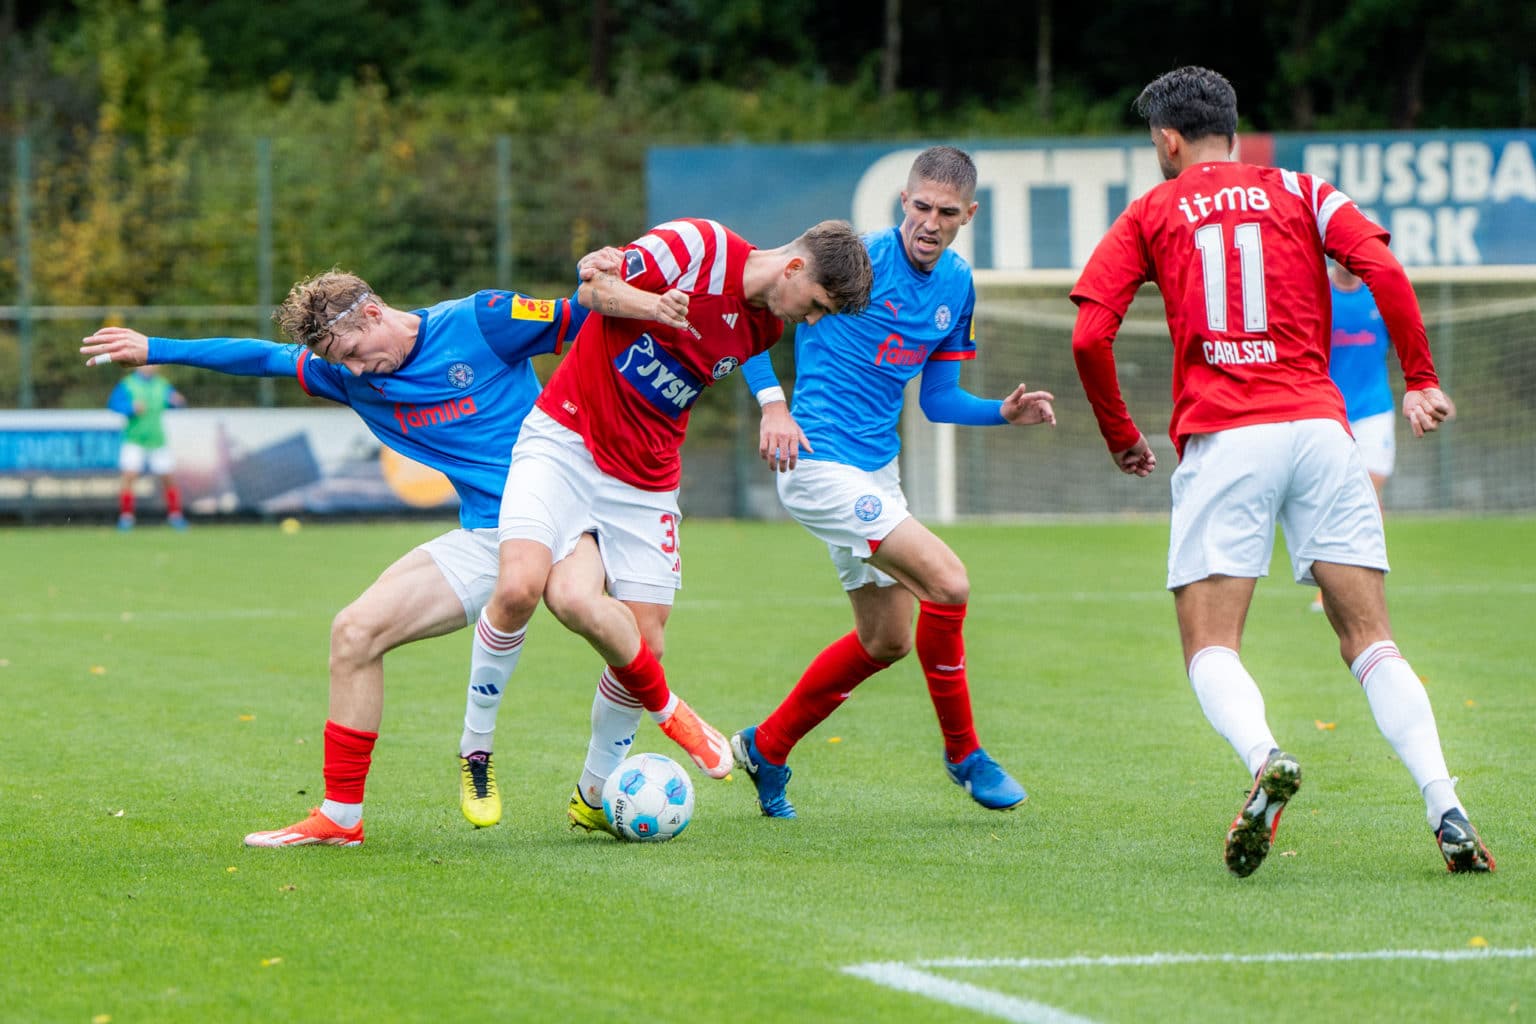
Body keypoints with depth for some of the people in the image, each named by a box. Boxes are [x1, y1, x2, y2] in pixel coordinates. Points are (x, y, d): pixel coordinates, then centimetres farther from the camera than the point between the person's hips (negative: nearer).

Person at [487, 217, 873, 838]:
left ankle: (594, 797, 21)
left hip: (646, 482, 6)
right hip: (565, 438, -6)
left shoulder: (766, 327, 6)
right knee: (520, 585, -28)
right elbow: (593, 288, -12)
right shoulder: (699, 247, -14)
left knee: (643, 643, -1)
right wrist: (650, 303, -29)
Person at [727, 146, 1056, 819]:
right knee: (946, 581, -19)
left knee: (886, 641, 17)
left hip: (876, 471, 9)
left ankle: (766, 748, 33)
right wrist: (773, 403, -23)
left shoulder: (956, 284, 7)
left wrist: (1004, 411, -2)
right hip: (820, 463, -9)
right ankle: (963, 752, -2)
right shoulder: (857, 258, -16)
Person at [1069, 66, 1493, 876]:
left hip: (1219, 439, -2)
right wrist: (1419, 380, 4)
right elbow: (1382, 268, -2)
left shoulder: (1149, 215, 13)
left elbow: (1089, 337, 4)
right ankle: (1445, 808, -15)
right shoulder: (1300, 193, 16)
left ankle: (1265, 758, -33)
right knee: (1371, 641, 3)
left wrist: (1121, 439, 16)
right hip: (1318, 427, 2)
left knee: (1210, 649, -1)